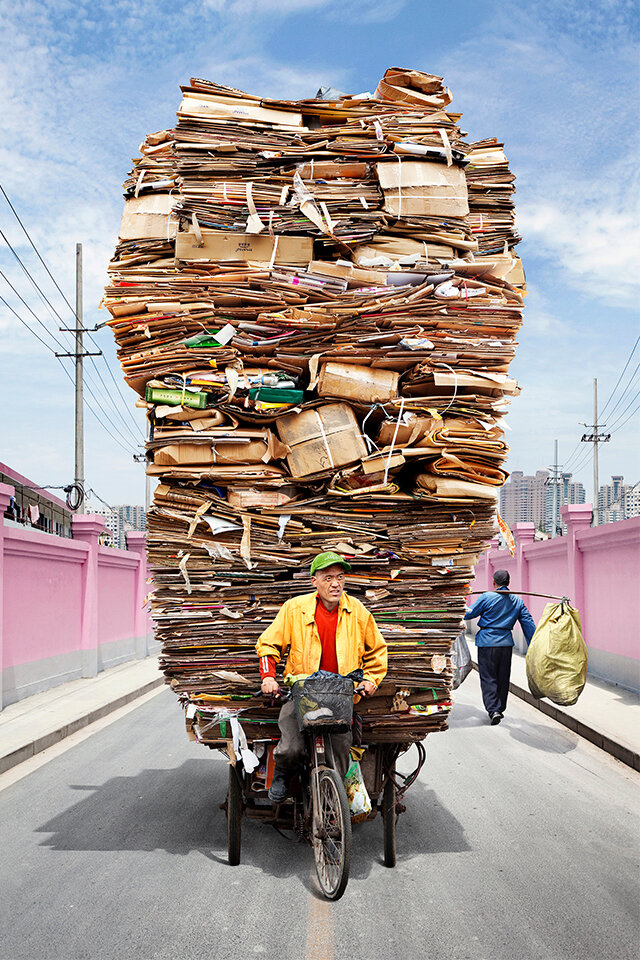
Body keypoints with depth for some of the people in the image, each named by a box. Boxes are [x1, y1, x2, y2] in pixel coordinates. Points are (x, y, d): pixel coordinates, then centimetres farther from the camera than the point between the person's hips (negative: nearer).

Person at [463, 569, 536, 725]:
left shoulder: (487, 597, -8)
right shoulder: (517, 601, 7)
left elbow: (468, 614, -3)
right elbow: (528, 624, 7)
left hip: (487, 642, -4)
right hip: (506, 643, 4)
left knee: (488, 678, 0)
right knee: (503, 678, 15)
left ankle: (493, 710, -11)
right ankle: (500, 709, 23)